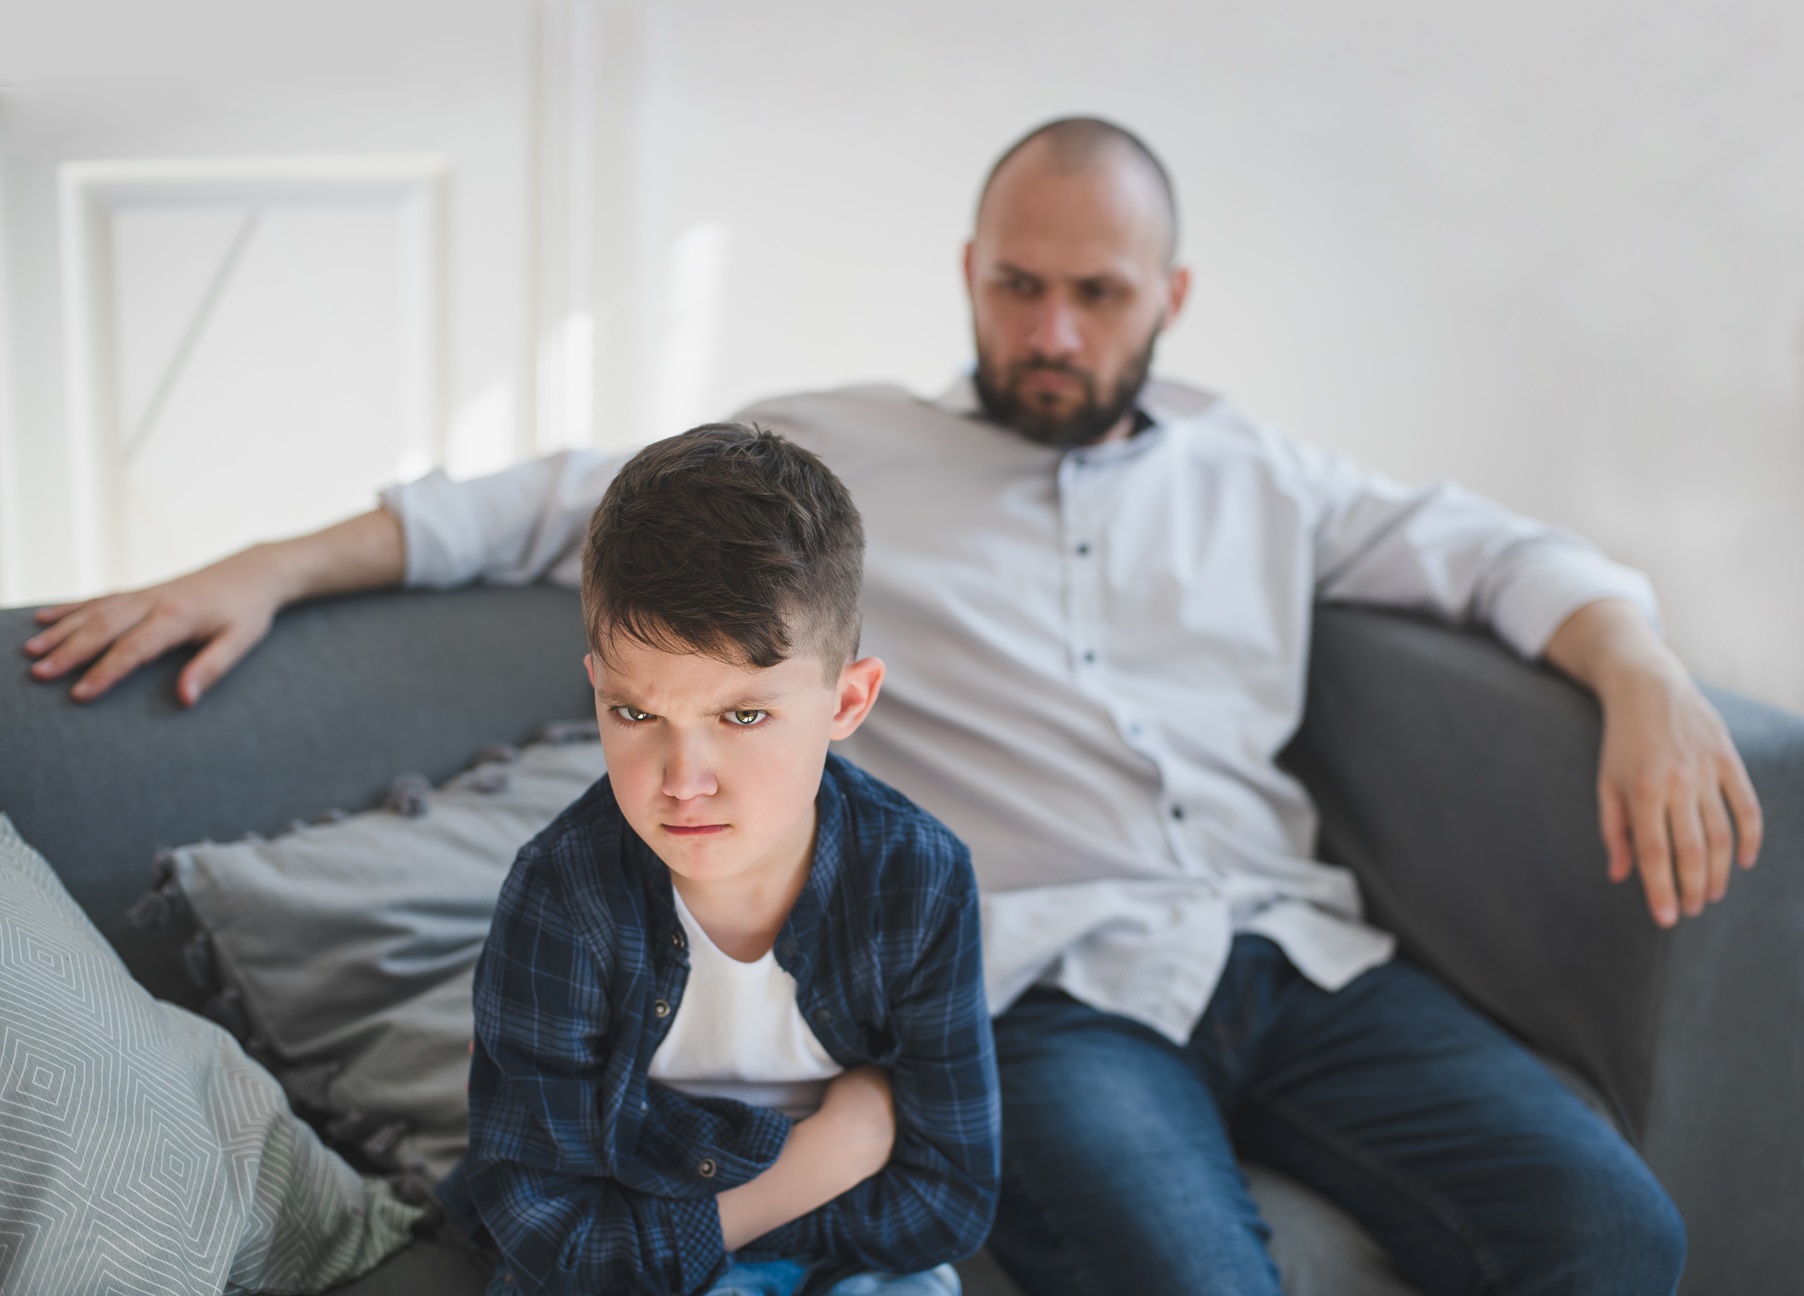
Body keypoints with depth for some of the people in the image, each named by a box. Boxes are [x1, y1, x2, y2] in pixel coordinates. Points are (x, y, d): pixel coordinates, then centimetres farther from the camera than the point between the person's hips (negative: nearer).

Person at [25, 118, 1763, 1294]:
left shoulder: (1245, 473, 23)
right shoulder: (833, 453, 16)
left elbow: (1493, 552, 24)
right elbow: (575, 503, 14)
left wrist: (1645, 674, 3)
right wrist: (276, 566, 7)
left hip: (1302, 956, 4)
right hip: (1051, 993, -3)